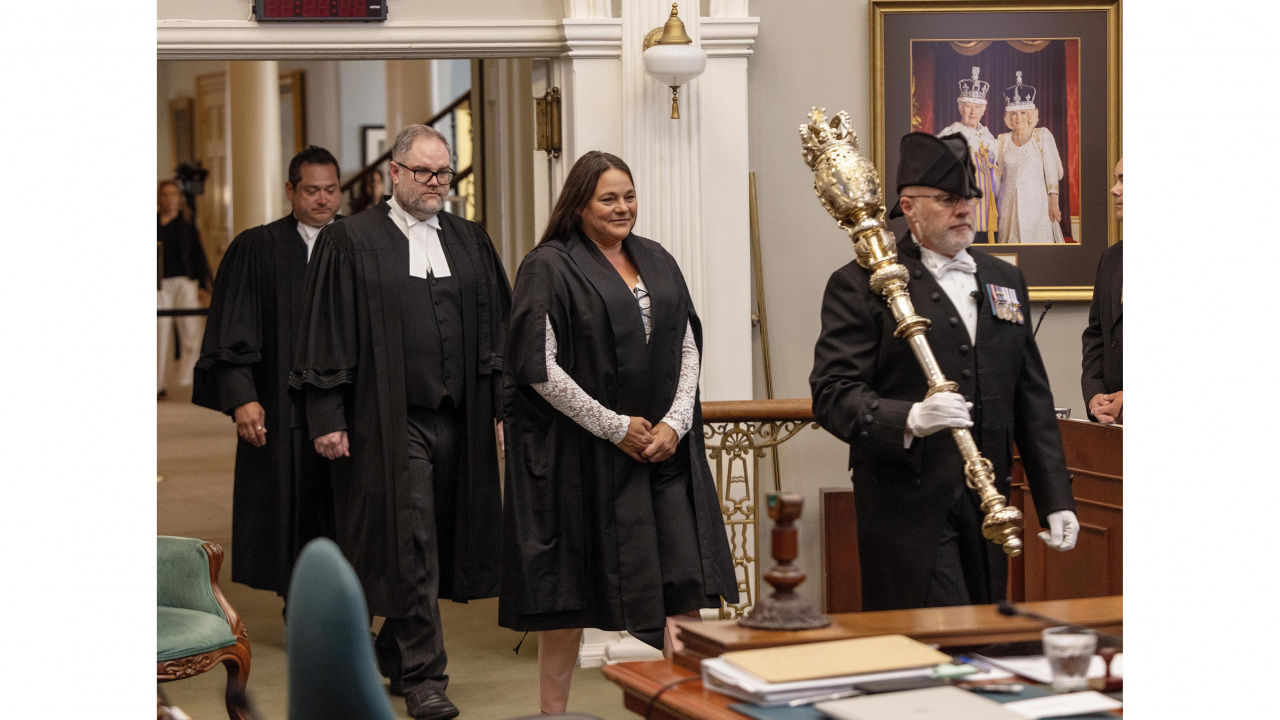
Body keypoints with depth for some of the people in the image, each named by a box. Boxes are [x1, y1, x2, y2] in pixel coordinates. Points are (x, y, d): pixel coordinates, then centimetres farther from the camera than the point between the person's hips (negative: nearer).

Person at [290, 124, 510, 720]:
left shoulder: (471, 242, 13)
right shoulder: (348, 242, 0)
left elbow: (499, 329, 13)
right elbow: (326, 333, -2)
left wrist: (505, 407, 5)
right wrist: (326, 417, -8)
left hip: (458, 419, 5)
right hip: (389, 420, -5)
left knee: (434, 544, 10)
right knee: (410, 545, -6)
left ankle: (395, 655, 27)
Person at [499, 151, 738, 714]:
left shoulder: (658, 262, 12)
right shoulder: (548, 267, -6)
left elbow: (689, 347, 11)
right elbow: (539, 367, -12)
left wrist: (675, 422, -5)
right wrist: (615, 427, -13)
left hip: (663, 449, 5)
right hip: (580, 451, -5)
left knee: (680, 582, -2)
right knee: (570, 584, 3)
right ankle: (553, 706, 15)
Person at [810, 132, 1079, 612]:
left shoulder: (1005, 280, 18)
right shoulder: (861, 284, -2)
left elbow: (1033, 401, 18)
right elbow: (832, 395, -11)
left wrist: (1055, 500, 12)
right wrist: (910, 419, -28)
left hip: (987, 510, 6)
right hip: (909, 512, -6)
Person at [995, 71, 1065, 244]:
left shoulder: (1042, 136, 3)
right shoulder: (1003, 140, 11)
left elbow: (1051, 172, -1)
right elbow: (998, 174, 16)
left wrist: (1054, 204, -8)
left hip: (1036, 203, -3)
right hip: (1010, 205, 3)